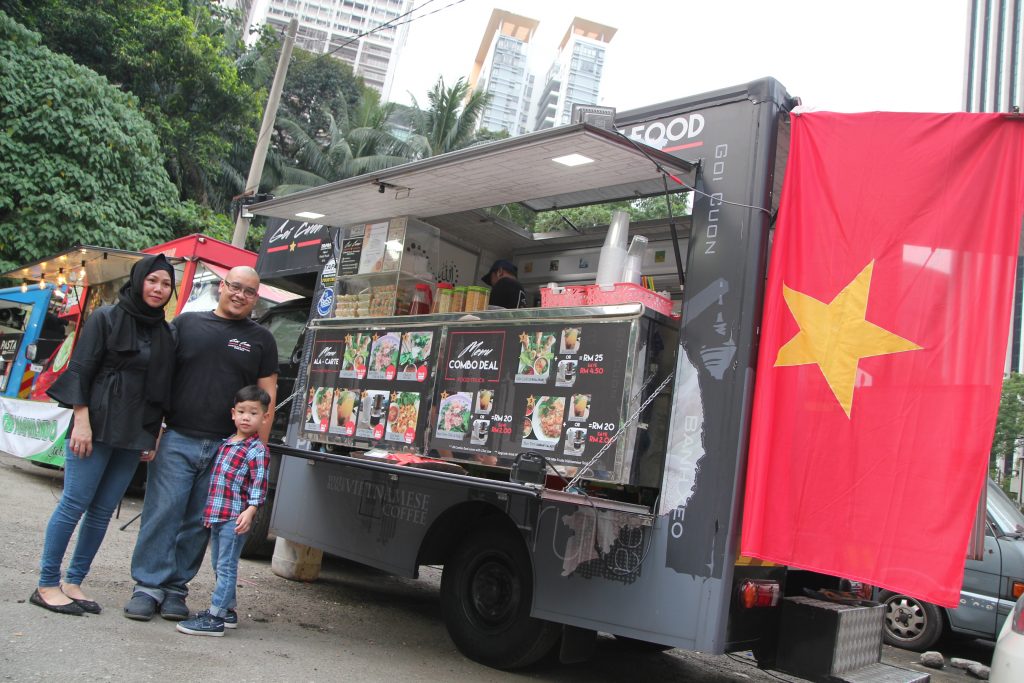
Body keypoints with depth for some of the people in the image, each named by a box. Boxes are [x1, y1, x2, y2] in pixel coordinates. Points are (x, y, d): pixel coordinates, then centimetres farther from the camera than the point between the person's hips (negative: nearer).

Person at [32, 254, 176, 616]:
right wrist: (81, 421, -13)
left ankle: (73, 583, 17)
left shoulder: (164, 333, 13)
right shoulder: (105, 318, 0)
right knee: (74, 504, -3)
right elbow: (81, 370, -5)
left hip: (133, 436, 5)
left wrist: (152, 436, 12)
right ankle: (47, 585, 8)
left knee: (102, 511, 7)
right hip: (97, 427, -5)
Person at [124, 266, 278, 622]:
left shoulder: (260, 339, 9)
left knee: (200, 522, 5)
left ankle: (175, 589, 17)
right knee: (162, 513, -2)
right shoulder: (187, 323, 8)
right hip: (177, 440, 0)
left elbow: (267, 394, 7)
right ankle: (148, 586, 9)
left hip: (226, 447, 1)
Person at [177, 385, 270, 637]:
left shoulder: (257, 450, -8)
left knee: (226, 567, -5)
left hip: (235, 519, -9)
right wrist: (209, 511, 23)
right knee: (219, 566, 17)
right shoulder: (225, 443, 15)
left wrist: (251, 510, -27)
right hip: (217, 516, 9)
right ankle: (227, 611, 30)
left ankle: (215, 618, -2)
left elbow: (259, 485, -14)